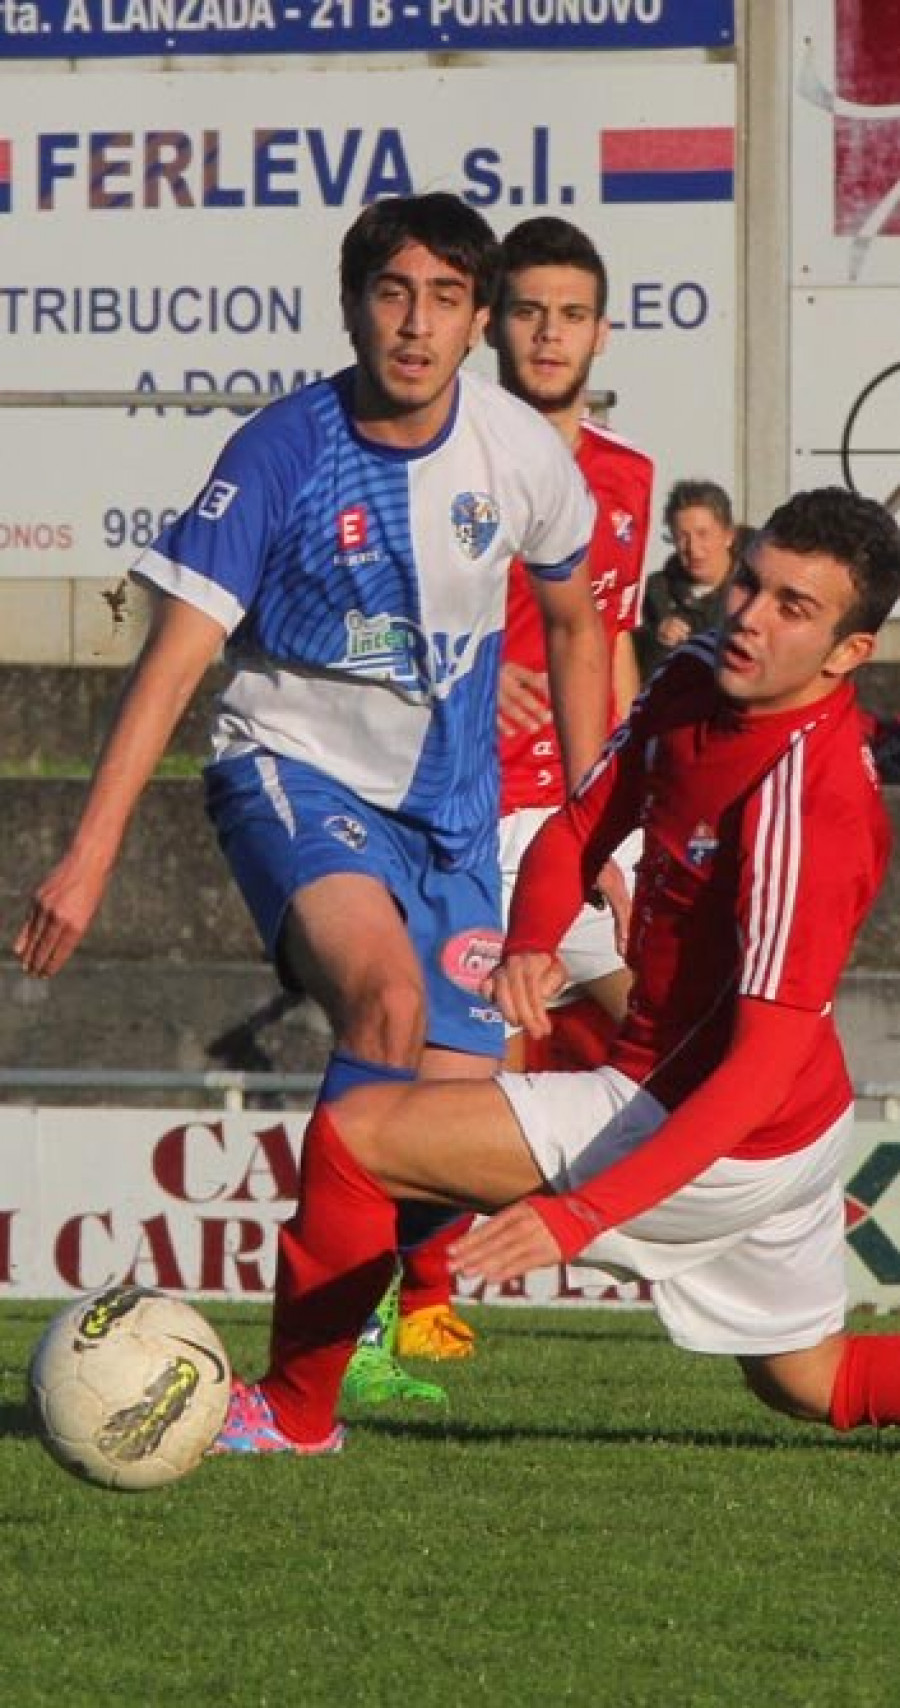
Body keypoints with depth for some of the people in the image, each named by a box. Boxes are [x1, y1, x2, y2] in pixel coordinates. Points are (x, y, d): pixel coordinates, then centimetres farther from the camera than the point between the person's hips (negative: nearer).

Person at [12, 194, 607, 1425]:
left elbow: (573, 623, 14)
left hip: (451, 803, 4)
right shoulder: (282, 454, -17)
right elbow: (176, 655, -19)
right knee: (386, 992, -33)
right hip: (293, 768, -4)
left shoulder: (521, 453, -6)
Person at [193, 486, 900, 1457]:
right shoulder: (692, 684, -3)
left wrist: (583, 1213, -40)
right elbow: (578, 830, 10)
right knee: (811, 1383, 25)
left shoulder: (808, 802, -28)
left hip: (707, 1130, -9)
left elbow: (765, 1061, -32)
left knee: (352, 1136, -8)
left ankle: (291, 1413, 9)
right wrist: (530, 944, -13)